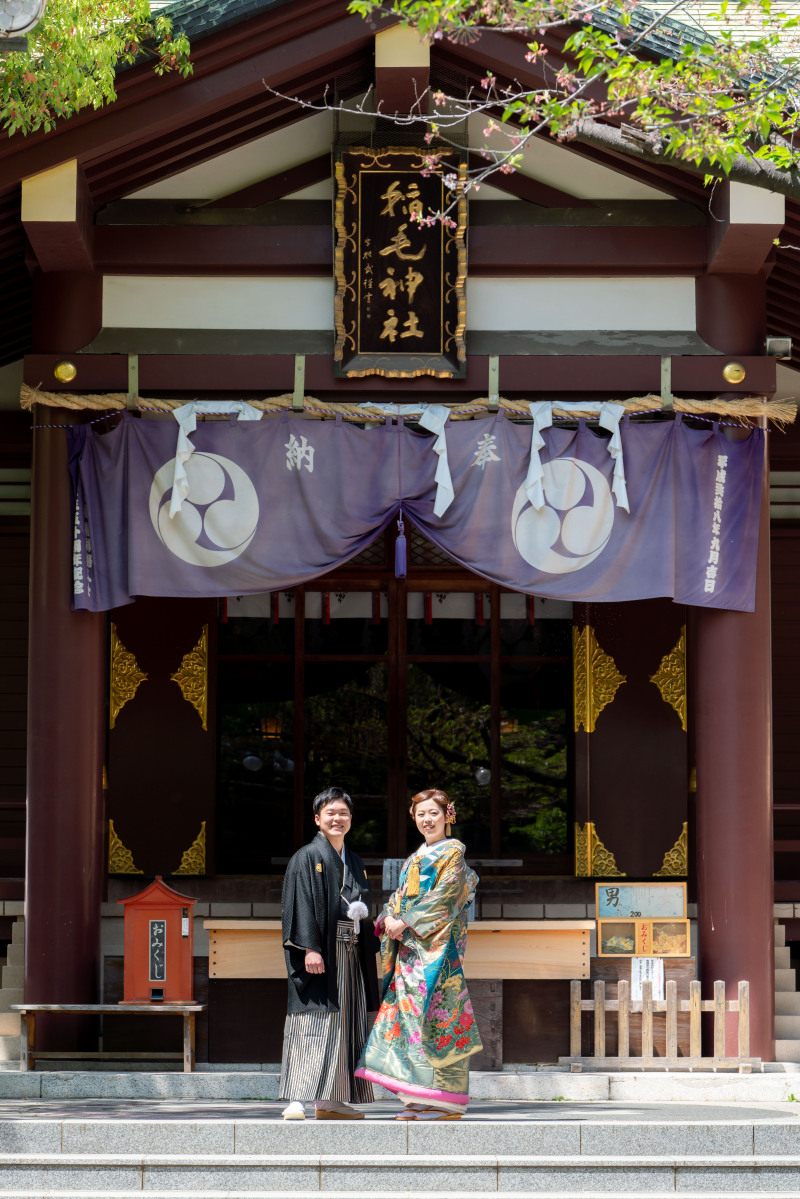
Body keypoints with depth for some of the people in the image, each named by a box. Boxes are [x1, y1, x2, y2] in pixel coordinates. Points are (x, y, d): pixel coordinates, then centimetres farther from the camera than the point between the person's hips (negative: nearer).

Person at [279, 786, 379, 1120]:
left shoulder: (355, 863, 19)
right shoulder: (307, 858, -3)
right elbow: (301, 905, -12)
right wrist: (310, 948, -21)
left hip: (349, 954, 8)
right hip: (319, 954, -8)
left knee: (345, 1025, 7)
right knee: (313, 1023, -13)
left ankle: (331, 1102, 11)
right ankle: (297, 1100, -16)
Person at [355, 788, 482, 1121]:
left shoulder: (453, 853, -1)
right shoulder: (414, 859, 22)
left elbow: (443, 897, -12)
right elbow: (400, 897, 17)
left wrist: (406, 923, -15)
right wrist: (389, 919, -4)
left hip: (438, 946, -8)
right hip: (408, 947, 8)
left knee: (436, 1016, -11)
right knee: (409, 1015, 3)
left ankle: (446, 1100, -9)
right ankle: (419, 1101, 4)